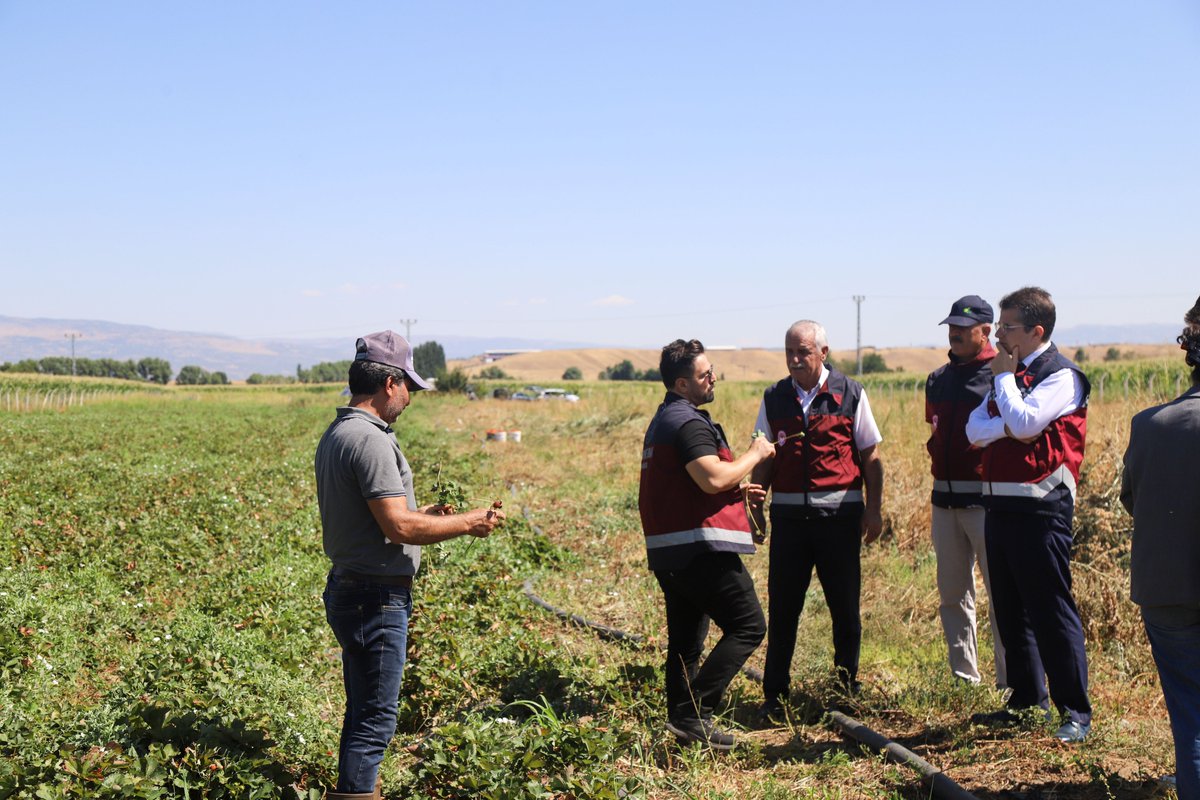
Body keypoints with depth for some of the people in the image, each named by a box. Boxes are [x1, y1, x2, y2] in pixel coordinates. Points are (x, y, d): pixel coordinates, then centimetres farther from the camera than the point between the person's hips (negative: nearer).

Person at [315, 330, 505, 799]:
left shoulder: (335, 435, 12)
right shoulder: (369, 440, -20)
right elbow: (399, 527, -24)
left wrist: (424, 515, 20)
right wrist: (466, 524, -13)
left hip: (350, 589, 10)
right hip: (376, 598, -10)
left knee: (364, 711, 20)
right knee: (374, 719, -3)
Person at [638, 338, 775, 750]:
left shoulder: (663, 421, 21)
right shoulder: (689, 422, -13)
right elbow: (713, 478, -24)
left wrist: (737, 492, 20)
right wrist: (754, 454, -8)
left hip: (667, 550, 11)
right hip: (700, 547, -11)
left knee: (685, 640, 14)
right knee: (748, 625, -7)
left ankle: (681, 718, 17)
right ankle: (694, 712, -11)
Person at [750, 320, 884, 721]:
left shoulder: (850, 394, 2)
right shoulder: (774, 398, 8)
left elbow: (871, 455, 4)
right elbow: (764, 461, 12)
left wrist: (874, 508, -2)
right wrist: (755, 507, 6)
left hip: (839, 513, -2)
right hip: (789, 514, 2)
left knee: (845, 607, 7)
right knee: (781, 609, 3)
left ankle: (847, 689, 20)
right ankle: (774, 696, 11)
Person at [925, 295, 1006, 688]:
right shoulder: (938, 379, 16)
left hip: (986, 498, -7)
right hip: (944, 498, 7)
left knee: (1001, 590, -3)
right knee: (952, 592, 12)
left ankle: (1010, 682, 4)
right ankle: (963, 678, 22)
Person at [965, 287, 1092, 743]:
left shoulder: (1061, 376, -7)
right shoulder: (1010, 374, 17)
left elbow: (1023, 421, -22)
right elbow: (975, 430, 6)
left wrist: (1004, 377, -8)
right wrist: (1009, 426, -13)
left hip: (1040, 508, -8)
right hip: (1000, 504, 9)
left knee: (1051, 611, -6)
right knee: (1010, 611, 14)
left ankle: (1075, 711, 2)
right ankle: (1027, 701, 25)